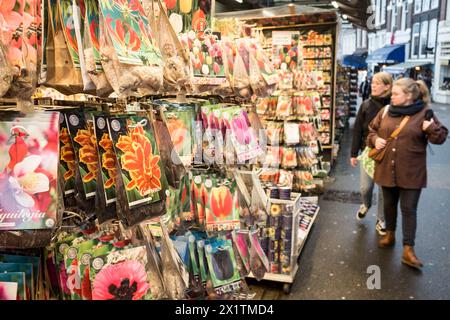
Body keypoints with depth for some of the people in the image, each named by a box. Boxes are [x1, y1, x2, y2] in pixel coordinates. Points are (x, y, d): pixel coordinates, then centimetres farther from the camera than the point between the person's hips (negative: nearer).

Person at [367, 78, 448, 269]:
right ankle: (390, 234, 39)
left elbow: (441, 137, -5)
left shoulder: (424, 113, -9)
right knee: (389, 204, 18)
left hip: (411, 172, -4)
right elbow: (372, 129, 16)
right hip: (387, 169, 4)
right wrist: (375, 139, -5)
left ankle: (408, 250, 7)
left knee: (409, 209, 0)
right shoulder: (386, 111, 2)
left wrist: (431, 128, -25)